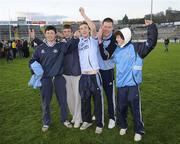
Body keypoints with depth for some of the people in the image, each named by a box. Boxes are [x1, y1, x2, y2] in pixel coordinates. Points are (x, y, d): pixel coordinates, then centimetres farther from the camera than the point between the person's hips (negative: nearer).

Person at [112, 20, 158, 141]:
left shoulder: (136, 48, -7)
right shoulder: (116, 50, 8)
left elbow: (151, 42, -12)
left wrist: (151, 26, -15)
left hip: (133, 85, -4)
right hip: (121, 85, 5)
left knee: (136, 109, 4)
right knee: (121, 108, 15)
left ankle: (139, 131, 22)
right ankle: (123, 126, 37)